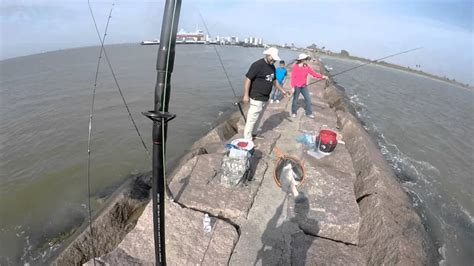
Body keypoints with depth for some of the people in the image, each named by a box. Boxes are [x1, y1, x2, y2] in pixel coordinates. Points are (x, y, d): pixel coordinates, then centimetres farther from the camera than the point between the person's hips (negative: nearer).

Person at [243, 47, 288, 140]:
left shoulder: (272, 67, 12)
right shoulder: (257, 65, -14)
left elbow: (274, 81, 25)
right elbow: (248, 79, -16)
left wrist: (282, 90, 27)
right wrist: (246, 95, -19)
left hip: (265, 98, 8)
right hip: (256, 98, -8)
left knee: (258, 118, 16)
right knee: (252, 119, -4)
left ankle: (253, 135, 31)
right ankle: (247, 139, 6)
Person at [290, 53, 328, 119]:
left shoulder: (307, 67, -1)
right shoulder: (295, 67, -14)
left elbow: (313, 73, -2)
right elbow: (293, 77, -12)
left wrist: (322, 76, -13)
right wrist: (293, 87, -16)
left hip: (304, 86, 5)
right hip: (296, 86, -4)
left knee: (308, 99, 2)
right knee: (295, 100, 7)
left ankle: (309, 113, 14)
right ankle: (293, 112, 24)